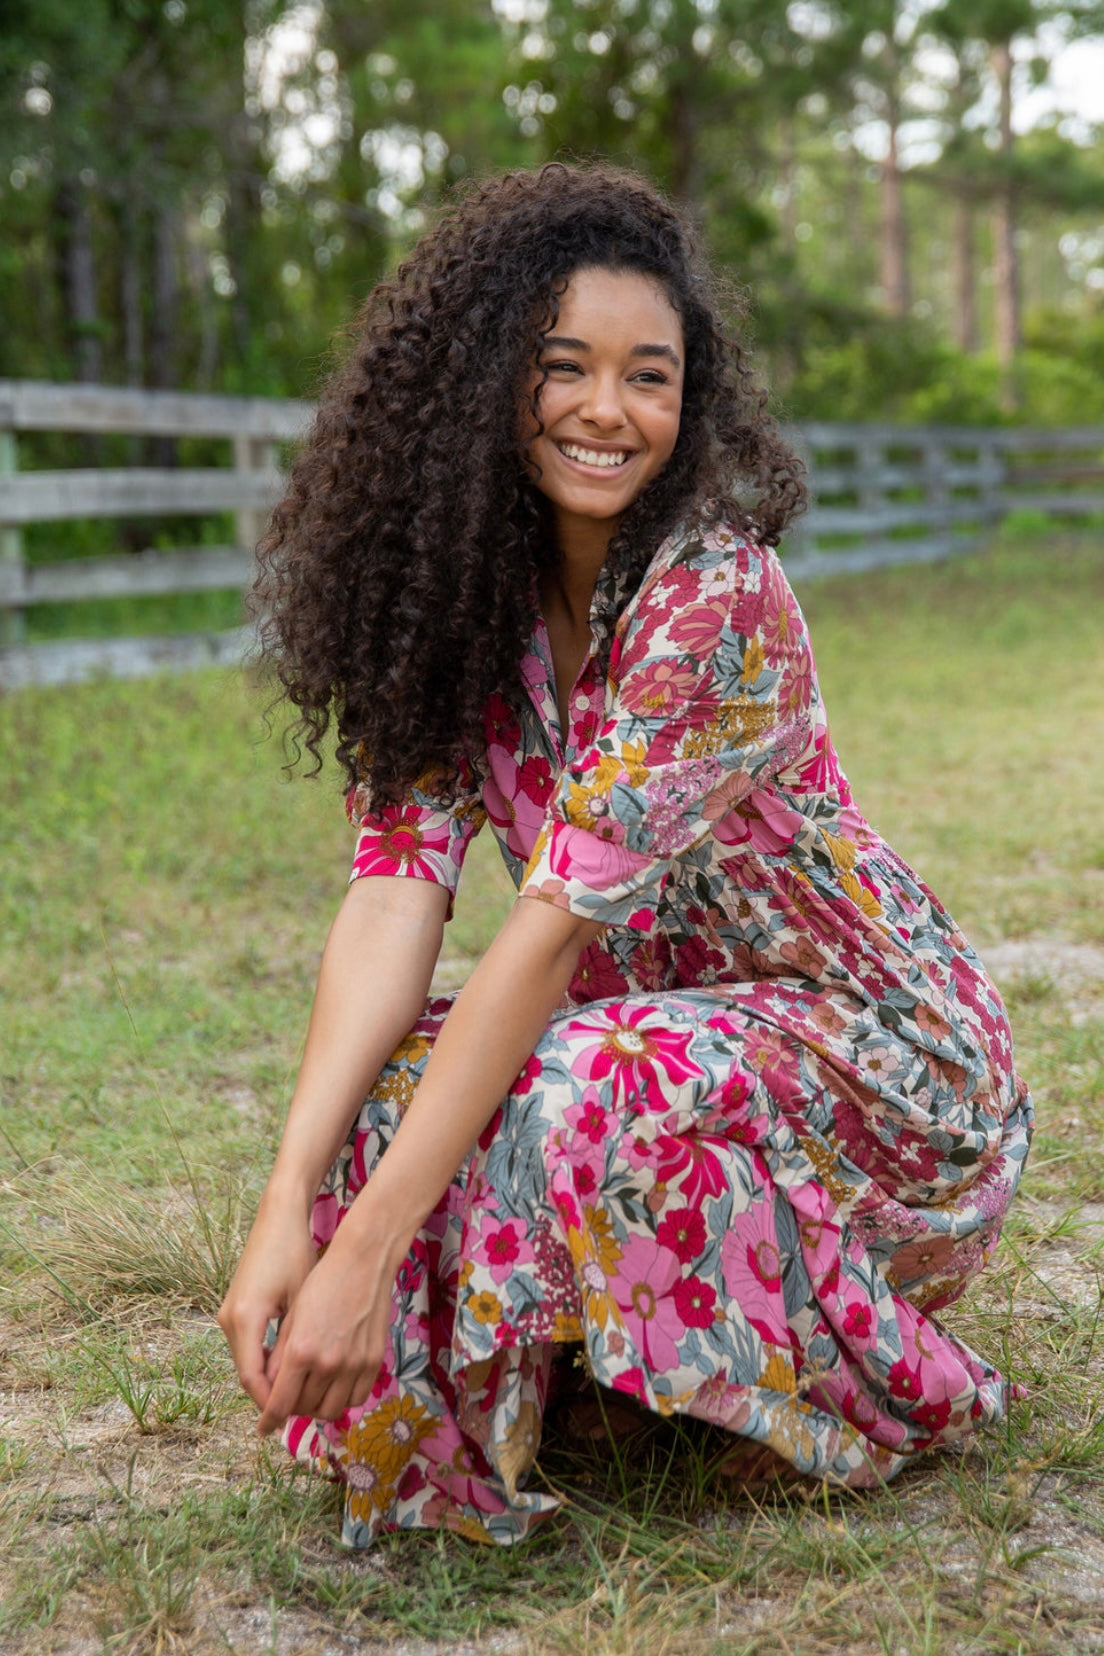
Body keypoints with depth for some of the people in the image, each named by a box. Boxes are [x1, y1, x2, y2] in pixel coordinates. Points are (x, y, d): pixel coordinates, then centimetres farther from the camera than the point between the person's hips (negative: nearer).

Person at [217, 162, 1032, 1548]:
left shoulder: (715, 593, -23)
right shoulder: (453, 598, -4)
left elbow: (561, 919, -30)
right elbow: (399, 888, -15)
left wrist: (369, 1244, -34)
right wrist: (289, 1205, -28)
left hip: (880, 1054, -5)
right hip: (663, 1025, 5)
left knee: (584, 1087, -33)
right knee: (389, 1093, -21)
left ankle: (856, 1386, -5)